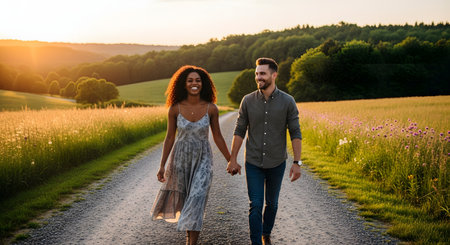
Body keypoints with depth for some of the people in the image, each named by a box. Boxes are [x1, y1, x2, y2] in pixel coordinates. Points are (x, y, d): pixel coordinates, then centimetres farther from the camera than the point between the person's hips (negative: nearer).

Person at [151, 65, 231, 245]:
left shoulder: (211, 108, -11)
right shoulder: (175, 108, -11)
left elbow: (217, 137, -1)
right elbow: (169, 138, -3)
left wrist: (230, 161, 3)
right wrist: (162, 166, -2)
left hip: (203, 159, -1)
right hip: (180, 157, 2)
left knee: (196, 201, -12)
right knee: (183, 199, 18)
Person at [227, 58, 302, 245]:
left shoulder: (287, 101, -9)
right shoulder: (248, 101, -5)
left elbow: (295, 133, -7)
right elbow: (239, 131, 1)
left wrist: (297, 163, -11)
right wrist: (233, 160, 1)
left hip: (276, 163, 0)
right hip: (253, 163, 0)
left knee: (271, 203, 16)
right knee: (255, 205, -4)